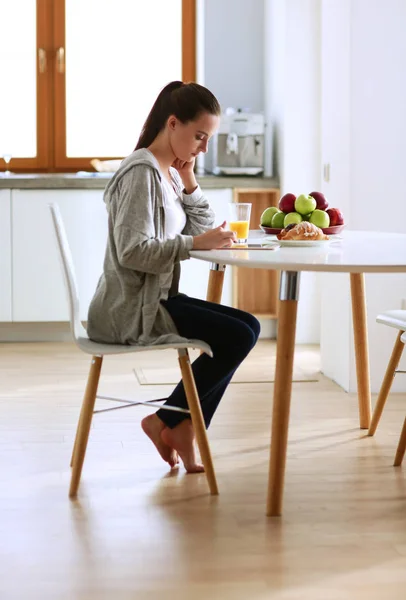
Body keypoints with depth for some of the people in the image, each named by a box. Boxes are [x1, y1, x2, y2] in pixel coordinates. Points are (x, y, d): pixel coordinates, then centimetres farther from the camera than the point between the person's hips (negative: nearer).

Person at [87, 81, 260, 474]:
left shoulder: (169, 173, 14)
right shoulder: (142, 173, -16)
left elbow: (204, 230, 10)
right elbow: (133, 251, -25)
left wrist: (188, 182, 2)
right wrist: (196, 243, -29)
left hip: (153, 300, 10)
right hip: (130, 310, -10)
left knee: (247, 328, 5)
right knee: (239, 336, -14)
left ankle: (182, 431, 9)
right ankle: (166, 422, 1)